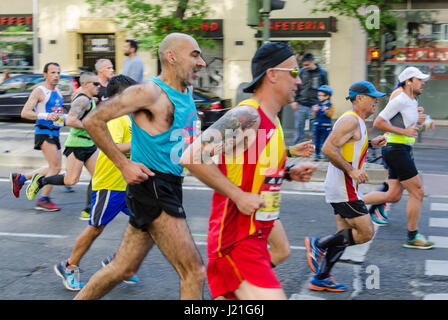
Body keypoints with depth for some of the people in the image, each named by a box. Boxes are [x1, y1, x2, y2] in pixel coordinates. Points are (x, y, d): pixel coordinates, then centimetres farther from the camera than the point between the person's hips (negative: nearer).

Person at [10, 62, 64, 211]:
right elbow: (25, 113, -15)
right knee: (55, 167, -12)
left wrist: (63, 117, 10)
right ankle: (43, 200, 2)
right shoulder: (39, 91, -9)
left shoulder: (58, 92, 16)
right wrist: (45, 116, -25)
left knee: (54, 168, 12)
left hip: (54, 133, 9)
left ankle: (20, 178, 23)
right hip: (44, 133, -9)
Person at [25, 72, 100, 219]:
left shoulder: (89, 100, 16)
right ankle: (40, 181, 10)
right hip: (77, 145, -10)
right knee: (71, 180, -11)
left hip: (89, 145, 10)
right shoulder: (83, 100, -16)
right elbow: (70, 120, -28)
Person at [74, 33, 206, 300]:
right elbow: (93, 121, -13)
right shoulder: (150, 92, -14)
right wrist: (124, 165, -14)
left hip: (169, 187, 9)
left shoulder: (186, 93, 12)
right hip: (151, 186, -9)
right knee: (194, 272, -8)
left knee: (124, 269, 16)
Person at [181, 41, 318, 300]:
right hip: (236, 240, -10)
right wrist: (238, 195, -24)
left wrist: (289, 173, 10)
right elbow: (192, 157, -26)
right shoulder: (246, 116, -18)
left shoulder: (272, 120, 13)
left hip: (255, 238, 10)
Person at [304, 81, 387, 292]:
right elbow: (328, 148, -25)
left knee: (345, 236, 11)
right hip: (344, 189, -11)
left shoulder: (358, 122, 17)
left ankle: (320, 279, 15)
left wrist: (371, 143, 19)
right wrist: (351, 171, -24)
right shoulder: (350, 120, -15)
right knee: (365, 233, -9)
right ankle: (318, 245, -1)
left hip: (346, 188, 11)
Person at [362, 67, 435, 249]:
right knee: (417, 192, -5)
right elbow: (378, 123, -17)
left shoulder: (413, 102, 16)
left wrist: (419, 122, 4)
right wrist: (404, 131, -18)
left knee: (393, 196, 10)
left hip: (403, 151, 10)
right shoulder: (399, 101, -13)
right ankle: (412, 237, 4)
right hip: (397, 150, -10)